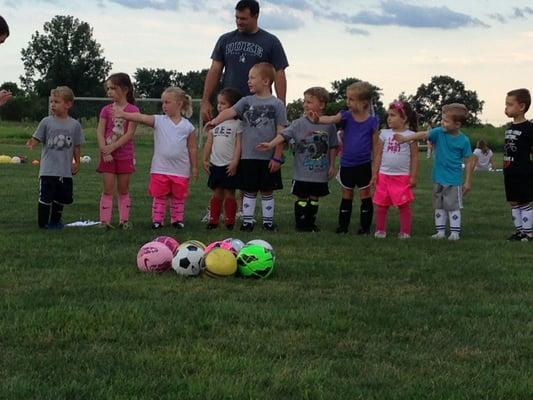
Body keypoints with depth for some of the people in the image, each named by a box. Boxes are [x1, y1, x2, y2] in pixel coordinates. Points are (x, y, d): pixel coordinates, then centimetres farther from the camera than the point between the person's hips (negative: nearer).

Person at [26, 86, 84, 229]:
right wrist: (31, 143, -26)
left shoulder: (74, 125, 1)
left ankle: (55, 221, 30)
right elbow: (36, 138, -4)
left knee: (61, 197, 12)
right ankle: (43, 222, 10)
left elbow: (76, 146, 9)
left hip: (65, 170, 2)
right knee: (45, 196, -3)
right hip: (48, 169, -2)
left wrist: (77, 163, 8)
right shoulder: (46, 122, -3)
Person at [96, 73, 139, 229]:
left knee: (124, 190, 7)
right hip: (108, 156, 1)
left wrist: (112, 147, -18)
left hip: (125, 155, -1)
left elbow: (130, 134, -12)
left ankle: (124, 220, 13)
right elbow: (100, 132, -2)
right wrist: (104, 151, -15)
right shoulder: (106, 110, 4)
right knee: (108, 190, 0)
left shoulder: (132, 110, -4)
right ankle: (105, 221, 0)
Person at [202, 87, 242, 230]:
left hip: (229, 165, -4)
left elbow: (239, 143, -8)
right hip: (215, 164, 4)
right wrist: (205, 160, 8)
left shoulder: (237, 123, -3)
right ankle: (213, 220, 12)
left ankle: (229, 221, 7)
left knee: (229, 193, 1)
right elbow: (209, 142, 13)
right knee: (217, 192, 9)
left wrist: (235, 162, -15)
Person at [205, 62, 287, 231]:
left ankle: (268, 221, 17)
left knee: (267, 191, 8)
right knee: (249, 191, 8)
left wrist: (277, 157, -7)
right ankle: (247, 220, 14)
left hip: (268, 158, -2)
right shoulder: (246, 101, 5)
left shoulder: (277, 104, -3)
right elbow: (230, 111, -9)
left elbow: (281, 133, -4)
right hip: (248, 156, 2)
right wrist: (215, 121, -27)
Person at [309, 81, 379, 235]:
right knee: (346, 196, 14)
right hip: (346, 165, 3)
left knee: (365, 196, 6)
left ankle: (365, 226, 15)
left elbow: (375, 146, -3)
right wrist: (318, 119, -46)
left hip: (364, 166, -2)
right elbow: (331, 119, -24)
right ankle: (343, 225, 21)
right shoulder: (346, 116, -4)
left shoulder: (372, 121, -9)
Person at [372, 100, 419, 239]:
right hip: (384, 175, 3)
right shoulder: (384, 133, 5)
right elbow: (378, 154, 7)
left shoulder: (410, 135, -5)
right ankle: (380, 230, 17)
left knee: (404, 206, 2)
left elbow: (414, 157, -4)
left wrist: (413, 177, -8)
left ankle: (405, 232, 10)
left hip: (402, 177, -3)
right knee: (381, 205, 7)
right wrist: (375, 173, 2)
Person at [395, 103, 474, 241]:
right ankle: (440, 231, 20)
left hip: (454, 180, -4)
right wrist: (405, 139, -31)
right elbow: (423, 135, -16)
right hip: (438, 178, 4)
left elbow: (469, 162, -5)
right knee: (439, 206, 11)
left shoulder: (463, 141, -11)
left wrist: (468, 182, -4)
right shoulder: (439, 132, -4)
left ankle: (455, 232, 9)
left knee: (453, 206, 0)